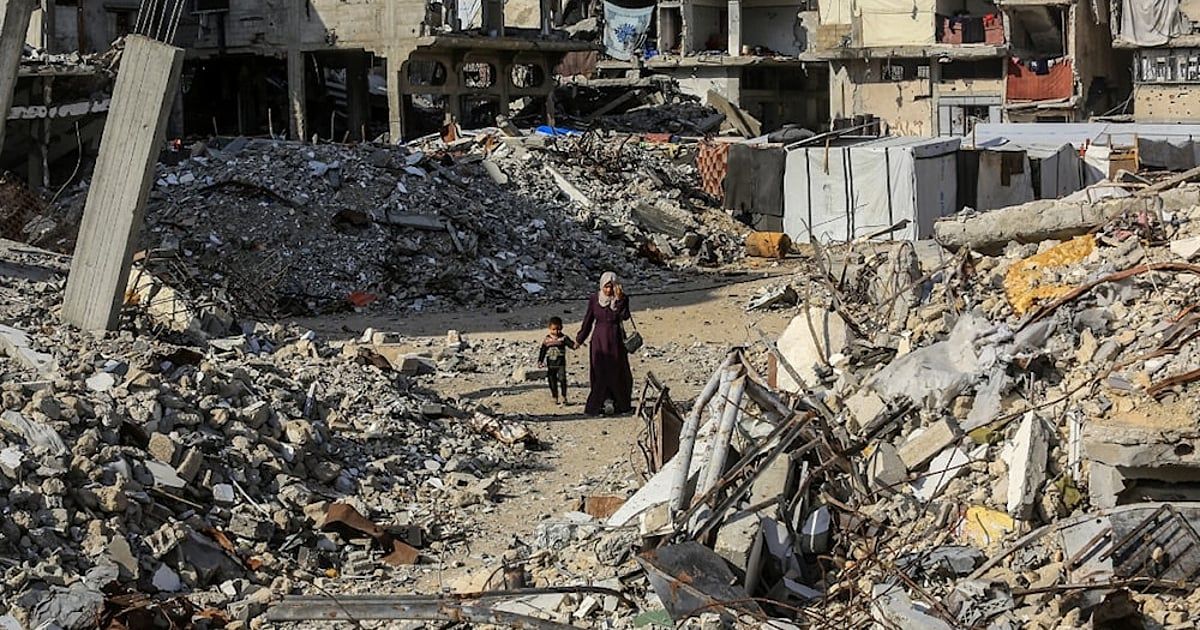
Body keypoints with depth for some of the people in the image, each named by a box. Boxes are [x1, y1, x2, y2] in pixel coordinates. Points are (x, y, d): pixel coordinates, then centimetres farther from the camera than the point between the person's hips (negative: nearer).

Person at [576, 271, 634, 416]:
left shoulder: (622, 299, -3)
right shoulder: (594, 300, 0)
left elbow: (624, 316, -19)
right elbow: (588, 320, 7)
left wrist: (619, 299, -28)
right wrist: (579, 339, 10)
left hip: (615, 340, 0)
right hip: (599, 340, 0)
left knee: (618, 373, 4)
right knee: (600, 374, -2)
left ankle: (621, 405, 17)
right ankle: (595, 407, 2)